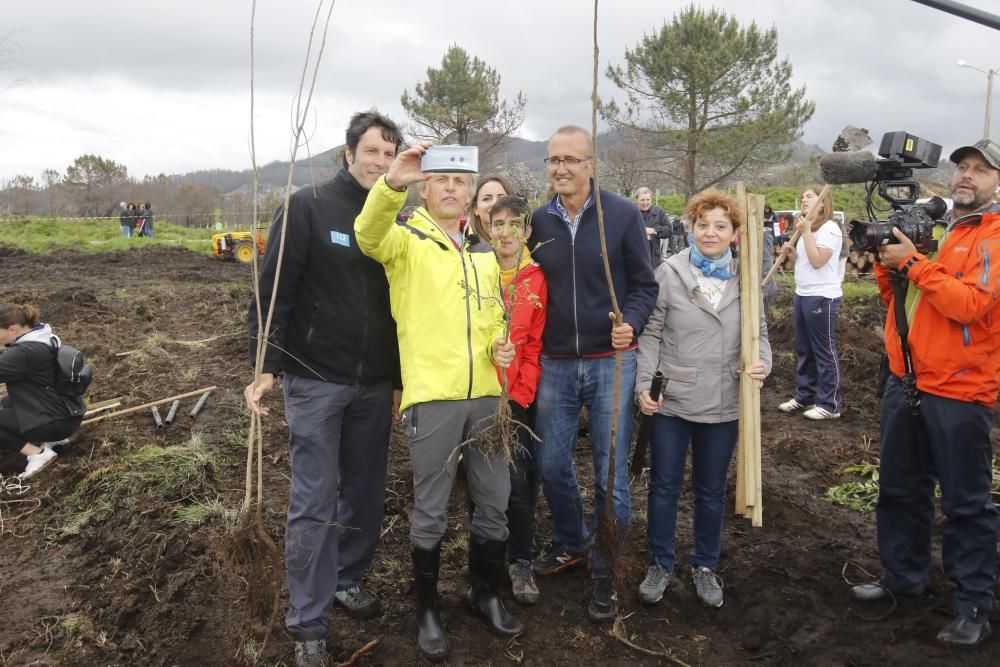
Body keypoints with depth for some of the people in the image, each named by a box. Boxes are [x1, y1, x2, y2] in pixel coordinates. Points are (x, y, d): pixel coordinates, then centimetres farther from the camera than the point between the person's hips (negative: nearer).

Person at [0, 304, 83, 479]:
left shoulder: (25, 352, -25)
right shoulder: (43, 337, 5)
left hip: (60, 420, -10)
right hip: (65, 410, 10)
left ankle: (38, 453, -7)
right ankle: (52, 438, 17)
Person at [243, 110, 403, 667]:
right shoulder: (308, 207, -6)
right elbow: (274, 289, -9)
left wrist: (399, 380, 13)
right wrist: (266, 366, -15)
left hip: (375, 386, 5)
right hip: (316, 381, -4)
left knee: (366, 492, 13)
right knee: (314, 503, -1)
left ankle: (349, 579, 34)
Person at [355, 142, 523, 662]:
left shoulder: (485, 252, 16)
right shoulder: (407, 240, -1)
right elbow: (369, 234, -25)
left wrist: (501, 346, 3)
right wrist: (392, 182, -43)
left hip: (486, 395, 5)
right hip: (432, 396, -5)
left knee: (494, 503, 14)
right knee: (431, 512, 6)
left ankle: (485, 593, 35)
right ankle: (427, 610, 25)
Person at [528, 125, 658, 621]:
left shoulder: (623, 214, -5)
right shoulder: (539, 220, 4)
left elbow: (645, 285, -1)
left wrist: (631, 324, -20)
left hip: (610, 362, -3)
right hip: (555, 364, 3)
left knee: (610, 472, 4)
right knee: (552, 465, 12)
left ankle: (606, 572, 22)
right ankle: (570, 543, 37)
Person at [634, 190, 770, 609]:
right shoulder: (669, 273, -5)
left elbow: (759, 333, 10)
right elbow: (650, 334, -3)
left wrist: (763, 363, -11)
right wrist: (643, 386, -10)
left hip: (723, 404, 2)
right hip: (671, 400, -2)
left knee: (711, 491, 16)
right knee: (664, 487, 10)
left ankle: (705, 566, 34)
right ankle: (660, 563, 28)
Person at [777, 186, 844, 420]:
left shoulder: (830, 228, -11)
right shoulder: (807, 229, 17)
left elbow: (817, 261, -21)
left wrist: (805, 232, -18)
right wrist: (791, 253, 2)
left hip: (822, 297, -9)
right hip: (802, 295, 9)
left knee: (824, 350, -4)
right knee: (803, 349, 14)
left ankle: (830, 404, 2)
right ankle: (804, 396, 24)